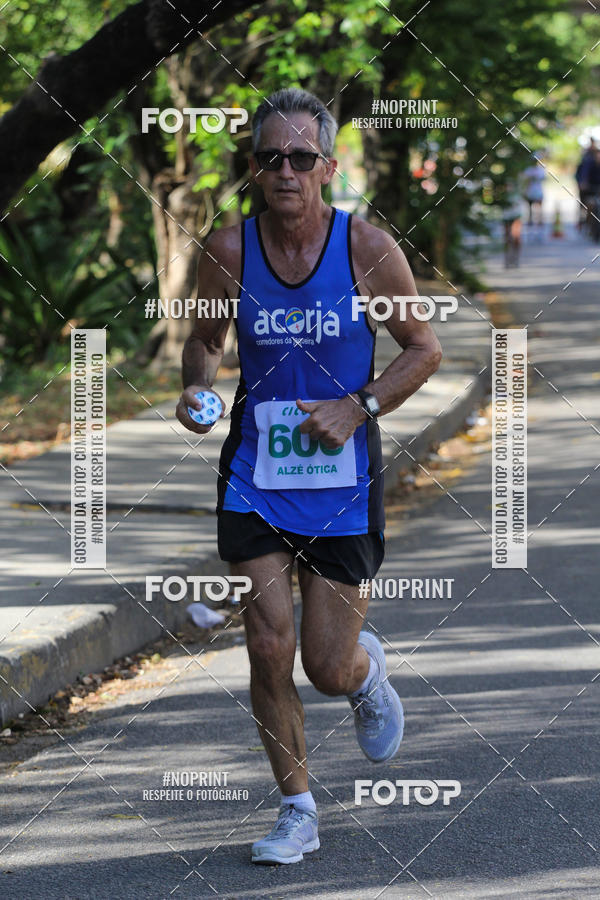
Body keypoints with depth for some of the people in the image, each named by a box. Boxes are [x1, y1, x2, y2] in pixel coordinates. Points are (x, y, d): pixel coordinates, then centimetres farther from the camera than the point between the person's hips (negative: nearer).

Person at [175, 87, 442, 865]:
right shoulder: (228, 250, -6)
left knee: (329, 668, 1)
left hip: (343, 475, -1)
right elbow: (204, 339, 11)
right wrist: (197, 389, -10)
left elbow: (424, 349, 0)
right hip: (255, 474, 1)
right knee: (269, 647, -6)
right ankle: (297, 809, 12)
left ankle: (368, 669, 40)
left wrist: (357, 407, -13)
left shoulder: (368, 248, -10)